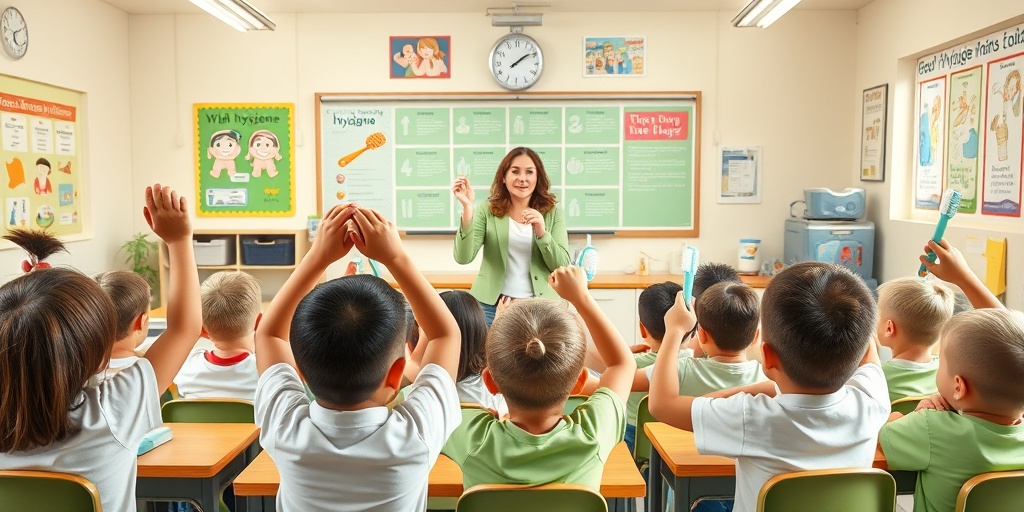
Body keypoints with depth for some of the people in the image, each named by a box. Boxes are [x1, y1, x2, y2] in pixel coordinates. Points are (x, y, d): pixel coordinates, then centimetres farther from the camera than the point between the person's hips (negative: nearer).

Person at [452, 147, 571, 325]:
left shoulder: (552, 213, 3)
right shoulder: (487, 210, -1)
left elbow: (562, 266, -4)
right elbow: (463, 257, -11)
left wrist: (542, 232, -19)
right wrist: (467, 208, -20)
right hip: (491, 305, -1)